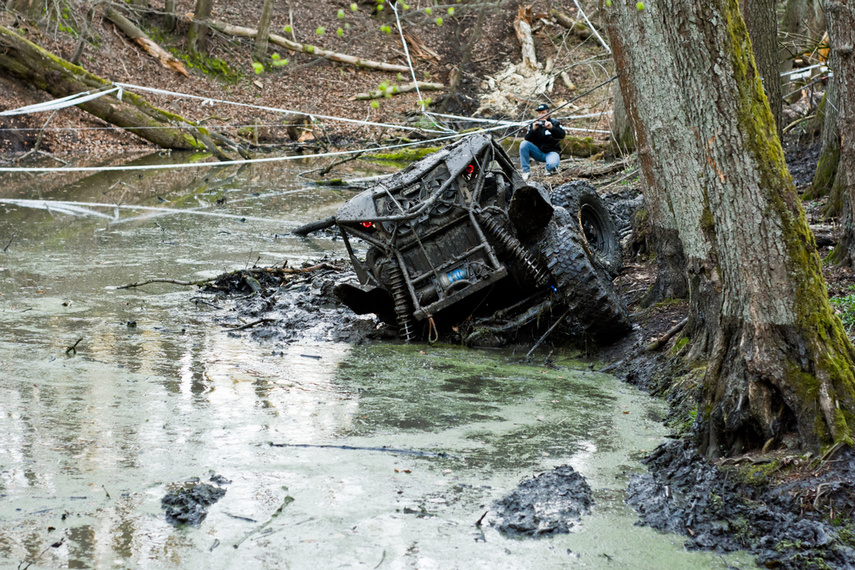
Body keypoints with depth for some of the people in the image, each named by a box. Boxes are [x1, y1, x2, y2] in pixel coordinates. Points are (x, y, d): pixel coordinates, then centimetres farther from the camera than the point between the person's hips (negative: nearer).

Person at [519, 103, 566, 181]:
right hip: (538, 152, 3)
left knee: (551, 164, -39)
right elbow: (527, 139, -5)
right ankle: (526, 171, -19)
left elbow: (562, 135, -17)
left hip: (551, 152, -3)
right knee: (524, 144, -23)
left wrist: (552, 128, -34)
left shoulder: (554, 123, 1)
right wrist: (533, 129, -23)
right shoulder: (534, 124, 7)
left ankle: (550, 169, 3)